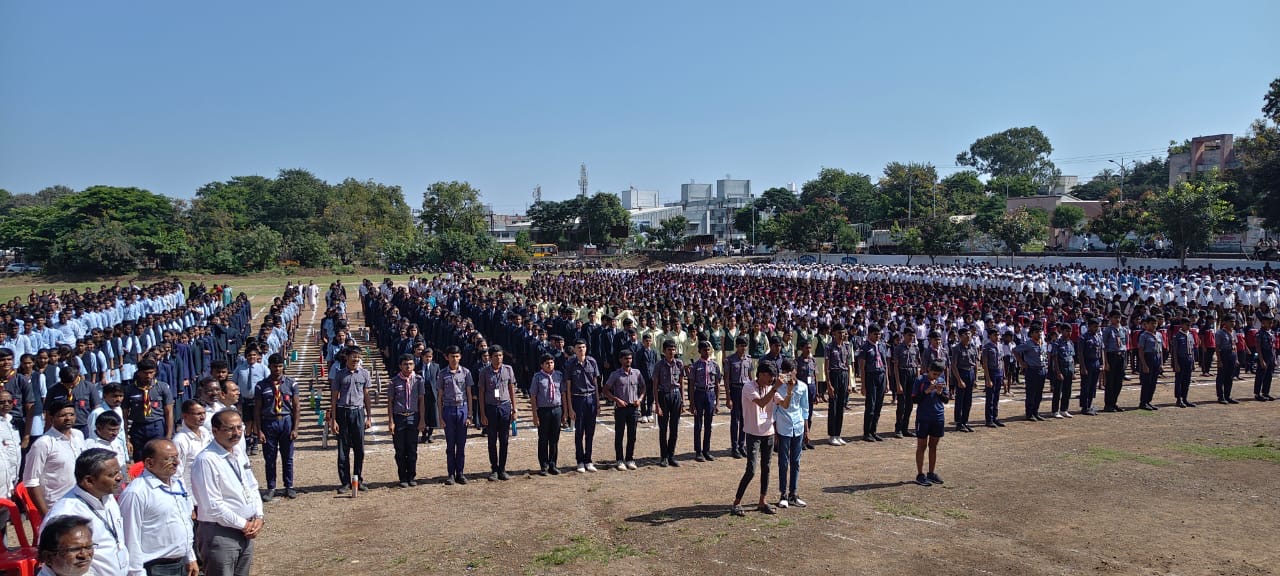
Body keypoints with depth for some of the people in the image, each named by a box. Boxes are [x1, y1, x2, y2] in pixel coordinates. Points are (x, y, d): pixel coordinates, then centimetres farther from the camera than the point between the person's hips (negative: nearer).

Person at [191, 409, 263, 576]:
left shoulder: (240, 455, 8)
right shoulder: (206, 460, -17)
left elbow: (253, 488, 16)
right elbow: (213, 506, -21)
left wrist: (258, 517, 0)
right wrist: (244, 524, -13)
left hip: (246, 532, 8)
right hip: (219, 534, -7)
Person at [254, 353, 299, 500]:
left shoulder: (291, 383, 1)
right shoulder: (261, 386, -1)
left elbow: (296, 408, 1)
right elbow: (257, 409, 0)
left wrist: (295, 428, -5)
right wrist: (259, 431, -6)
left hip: (286, 422, 1)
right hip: (268, 422, 0)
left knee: (287, 457, 9)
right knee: (269, 458, 6)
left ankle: (289, 487, 22)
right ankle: (271, 488, 18)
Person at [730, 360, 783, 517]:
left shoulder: (770, 388, 8)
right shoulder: (748, 387, -13)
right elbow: (761, 403, -28)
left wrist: (789, 392, -13)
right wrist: (775, 388, -31)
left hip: (768, 433, 7)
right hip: (754, 434, -7)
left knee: (766, 468, 11)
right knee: (751, 470, -9)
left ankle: (762, 502, 22)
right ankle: (736, 503, 2)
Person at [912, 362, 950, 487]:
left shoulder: (942, 381, 5)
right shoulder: (920, 381, -8)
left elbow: (946, 399, 8)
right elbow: (914, 399, -9)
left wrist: (940, 393, -11)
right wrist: (927, 391, -20)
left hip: (938, 418, 4)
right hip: (923, 418, -4)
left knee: (933, 445, 12)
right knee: (922, 446, 3)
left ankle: (932, 473, 21)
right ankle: (920, 475, 8)